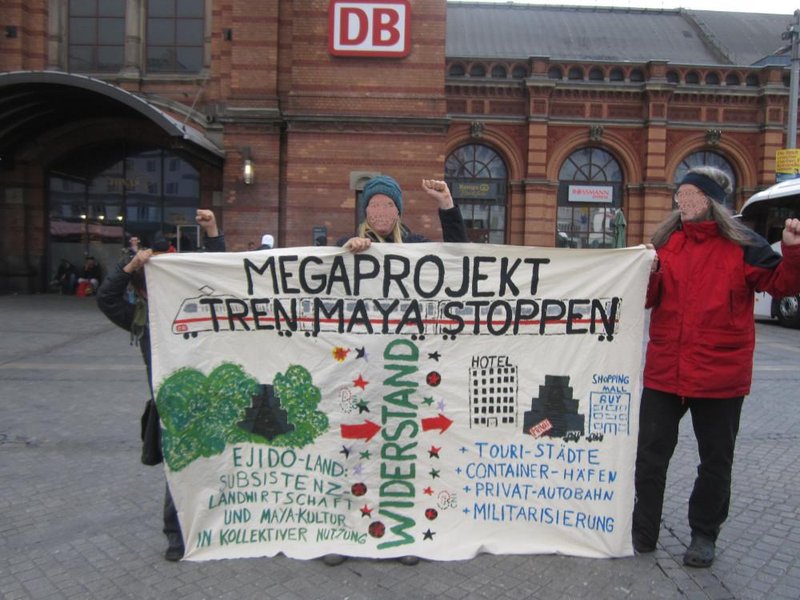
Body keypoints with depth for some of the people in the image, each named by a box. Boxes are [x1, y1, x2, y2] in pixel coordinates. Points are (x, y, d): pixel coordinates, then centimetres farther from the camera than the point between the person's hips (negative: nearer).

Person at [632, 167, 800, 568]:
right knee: (650, 452, 10)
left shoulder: (742, 245, -4)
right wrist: (647, 274, -14)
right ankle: (643, 531, 26)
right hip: (664, 370, 3)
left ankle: (704, 534, 32)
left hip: (720, 373, -3)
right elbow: (649, 299, 6)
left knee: (716, 459, 13)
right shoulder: (666, 242, 6)